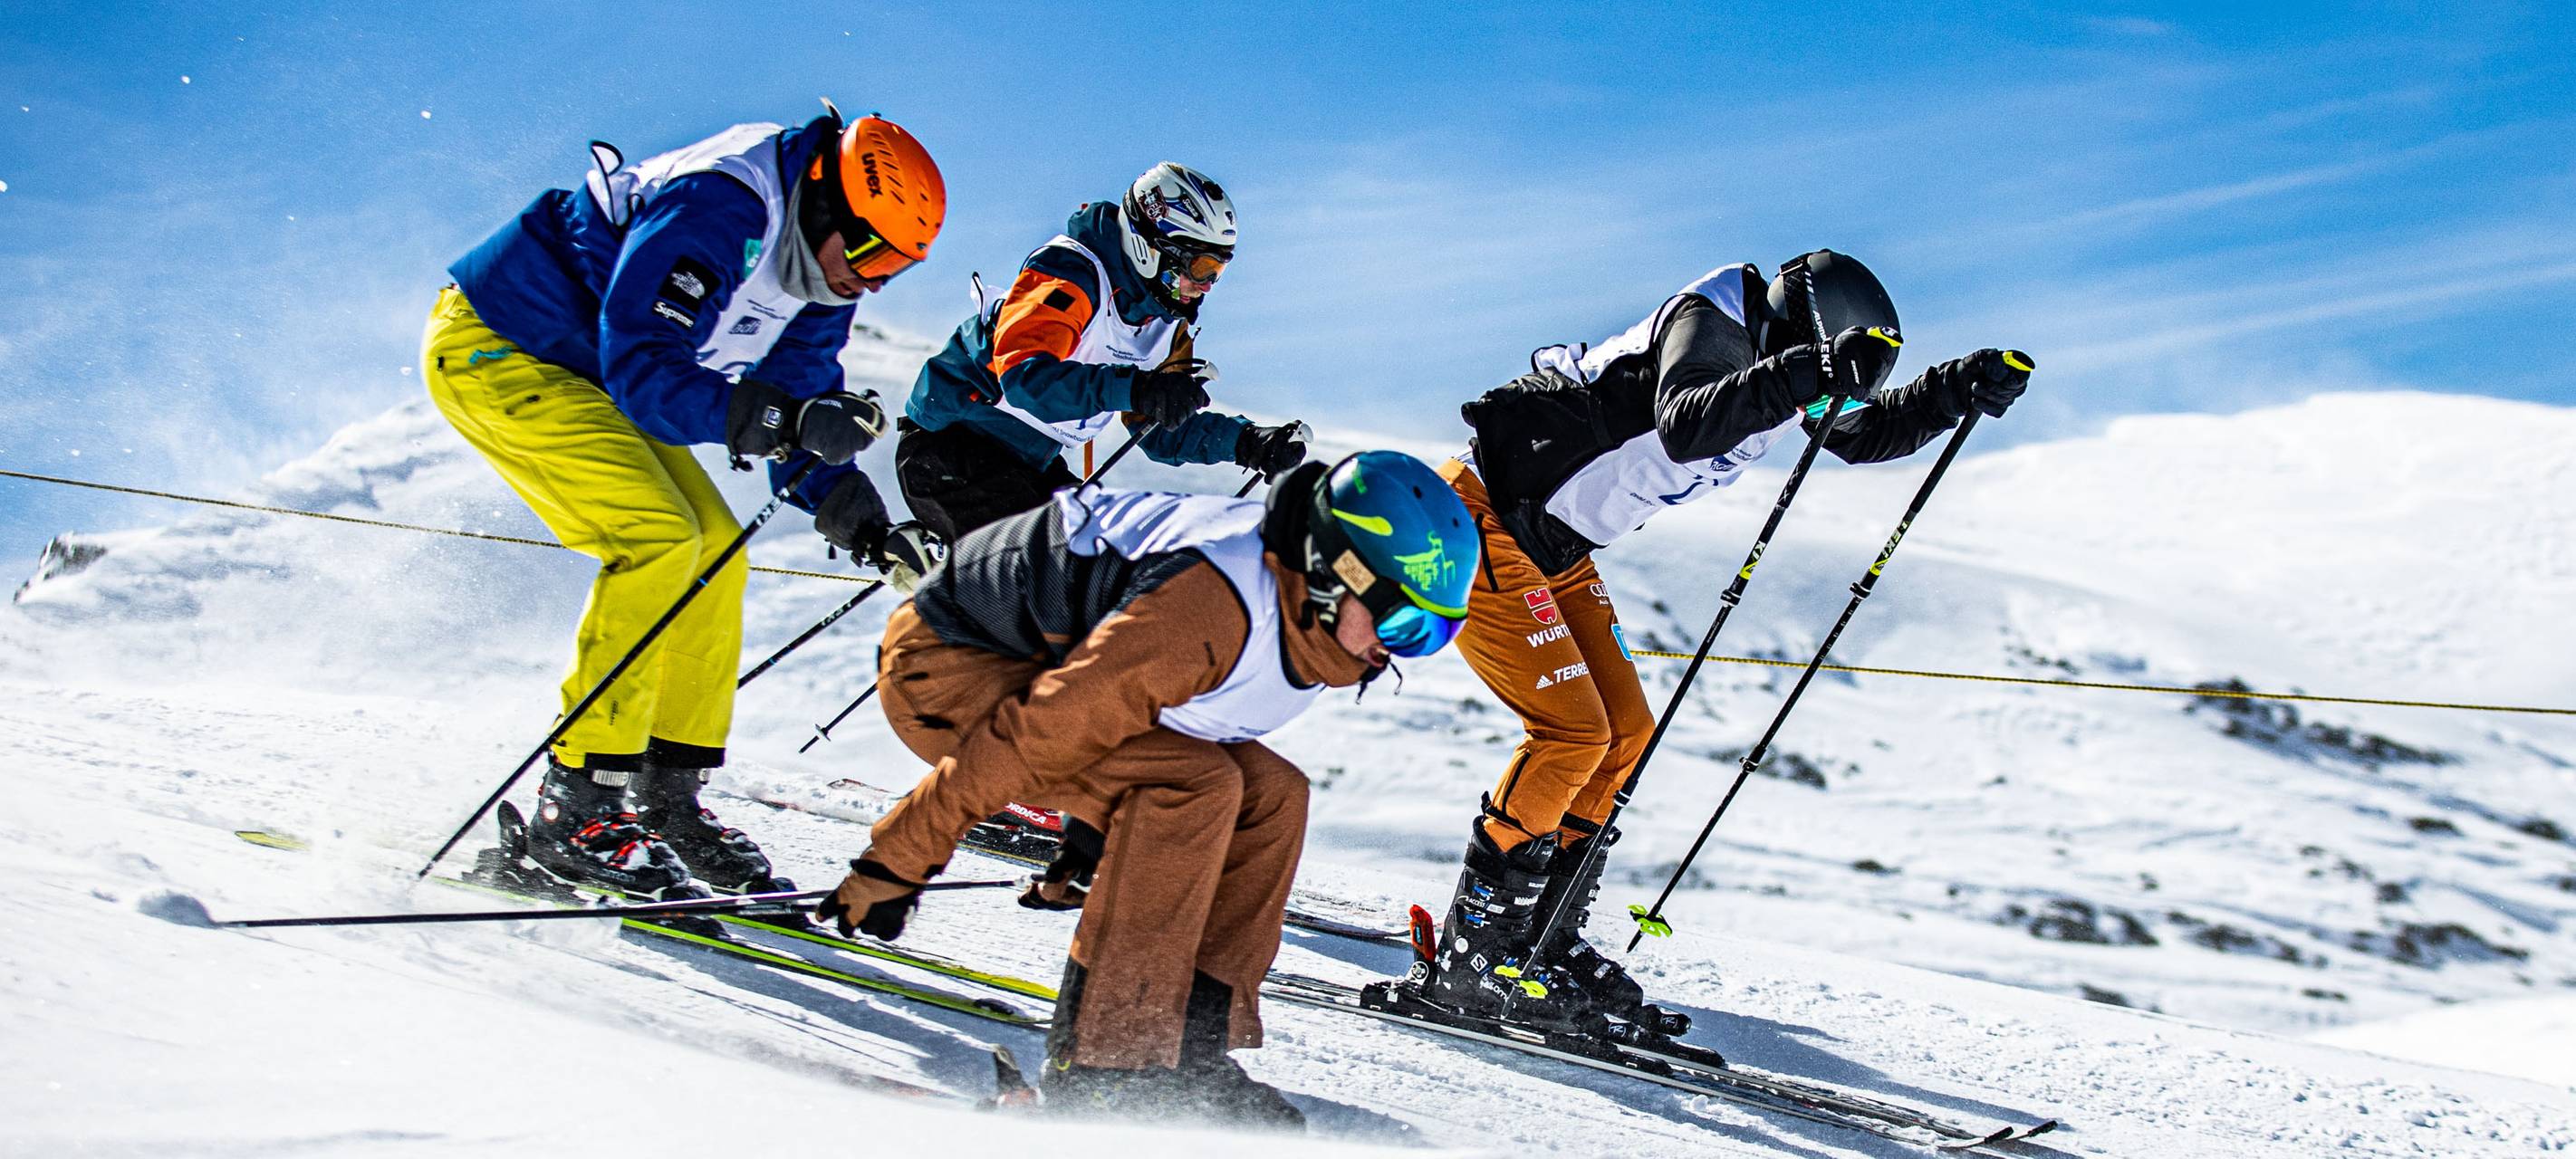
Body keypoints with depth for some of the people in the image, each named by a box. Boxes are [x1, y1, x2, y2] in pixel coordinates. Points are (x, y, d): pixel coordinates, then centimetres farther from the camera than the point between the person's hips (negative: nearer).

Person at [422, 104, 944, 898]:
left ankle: (668, 796, 9)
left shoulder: (820, 264, -1)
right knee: (659, 538, -21)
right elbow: (640, 370, -33)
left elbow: (797, 388, 7)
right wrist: (786, 423, -42)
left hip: (584, 372, 10)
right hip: (491, 351, -10)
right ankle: (576, 808, -17)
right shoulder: (714, 210, -29)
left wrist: (848, 506, -9)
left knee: (714, 553, 1)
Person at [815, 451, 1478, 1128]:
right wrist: (899, 860, -25)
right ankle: (1103, 1064, -22)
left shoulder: (1306, 619, -3)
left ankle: (1192, 1040, 0)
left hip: (1054, 660, 10)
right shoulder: (1210, 608, -33)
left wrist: (1093, 844, 19)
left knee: (1269, 796, -3)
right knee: (1192, 785, -28)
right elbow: (1036, 734, -30)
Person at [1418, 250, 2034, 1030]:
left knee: (1625, 733, 6)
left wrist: (1960, 389, 2)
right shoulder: (1709, 327, -22)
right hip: (1485, 521, -10)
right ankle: (1469, 957, -8)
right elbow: (1684, 427, -42)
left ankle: (1549, 940, 15)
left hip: (1554, 548, 10)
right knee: (1574, 733, -15)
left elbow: (1863, 432, 17)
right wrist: (1803, 375, -50)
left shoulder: (1773, 358, 4)